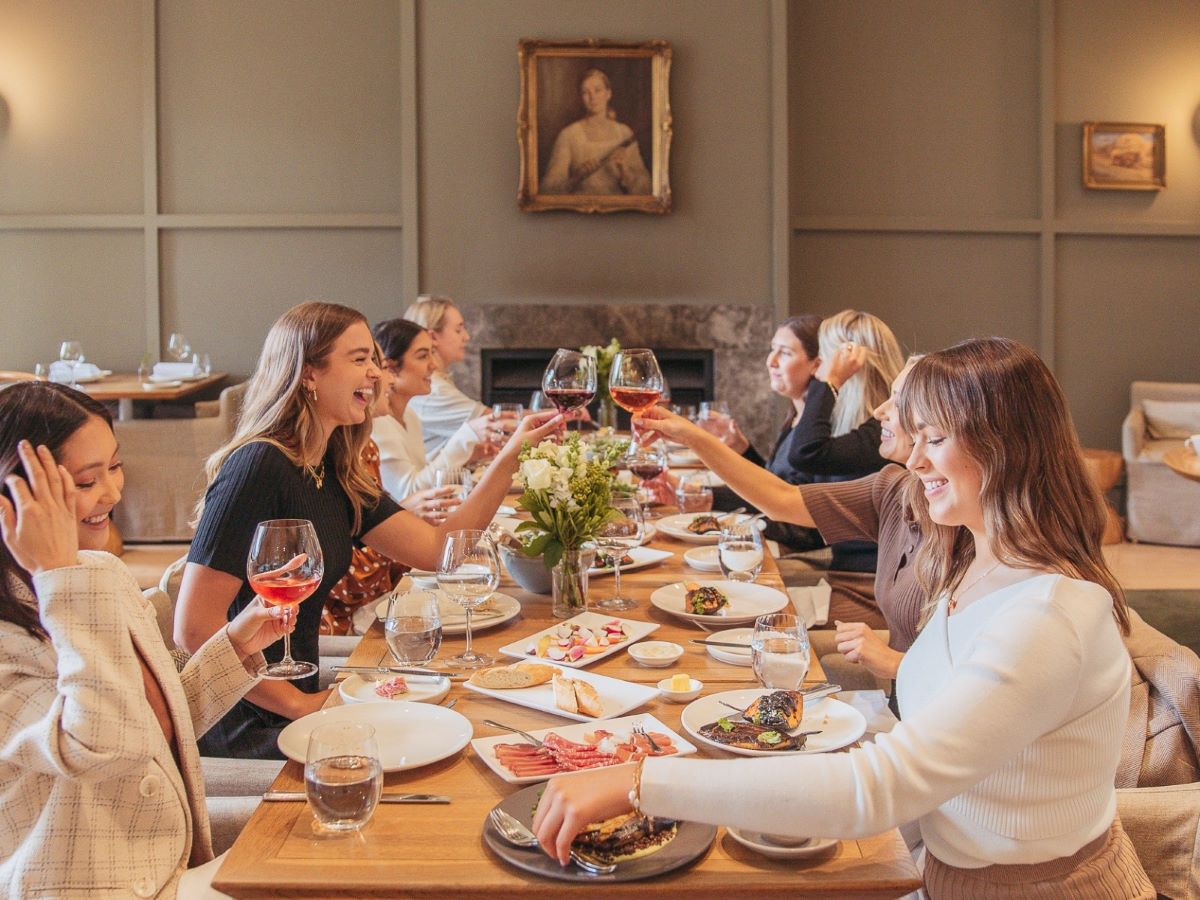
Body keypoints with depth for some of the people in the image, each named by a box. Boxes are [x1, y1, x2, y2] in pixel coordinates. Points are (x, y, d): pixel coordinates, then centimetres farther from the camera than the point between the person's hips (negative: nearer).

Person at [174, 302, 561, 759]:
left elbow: (437, 548, 6)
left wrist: (510, 455, 0)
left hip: (299, 698, 8)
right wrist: (299, 704, -17)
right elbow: (194, 628, -23)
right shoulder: (260, 467, -20)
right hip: (248, 733, -8)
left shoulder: (335, 472, 7)